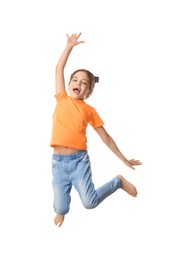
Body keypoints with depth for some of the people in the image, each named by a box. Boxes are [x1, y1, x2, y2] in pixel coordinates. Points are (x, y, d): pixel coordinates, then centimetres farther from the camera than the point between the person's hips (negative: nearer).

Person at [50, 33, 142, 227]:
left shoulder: (89, 111, 4)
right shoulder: (62, 100, 8)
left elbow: (106, 138, 9)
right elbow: (59, 69, 5)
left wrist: (124, 160, 10)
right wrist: (70, 46, 3)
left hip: (79, 160, -1)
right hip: (58, 162, 2)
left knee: (89, 202, -11)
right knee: (61, 207, 4)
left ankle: (118, 181, 16)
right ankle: (61, 211, 44)